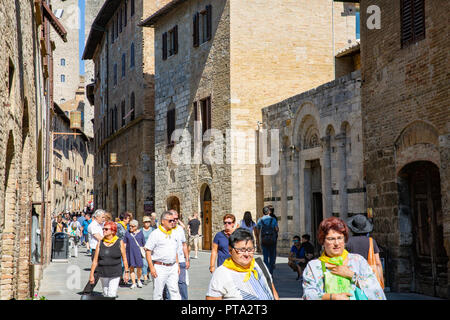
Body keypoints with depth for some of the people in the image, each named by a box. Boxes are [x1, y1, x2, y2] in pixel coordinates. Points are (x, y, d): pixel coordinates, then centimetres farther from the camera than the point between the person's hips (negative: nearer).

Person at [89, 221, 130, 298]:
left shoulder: (119, 243, -2)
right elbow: (95, 260, 4)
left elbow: (124, 258, 3)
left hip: (115, 274, -3)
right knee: (105, 294, 11)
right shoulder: (100, 243, 3)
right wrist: (92, 274, 2)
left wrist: (126, 272, 2)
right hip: (103, 273, 3)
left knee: (111, 295, -11)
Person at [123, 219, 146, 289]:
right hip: (130, 253, 1)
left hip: (138, 252, -1)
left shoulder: (140, 233, 5)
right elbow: (124, 243, 11)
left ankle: (139, 280, 22)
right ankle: (133, 283, 5)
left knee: (139, 267, -3)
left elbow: (144, 244, 10)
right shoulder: (127, 233, 8)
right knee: (131, 267, -1)